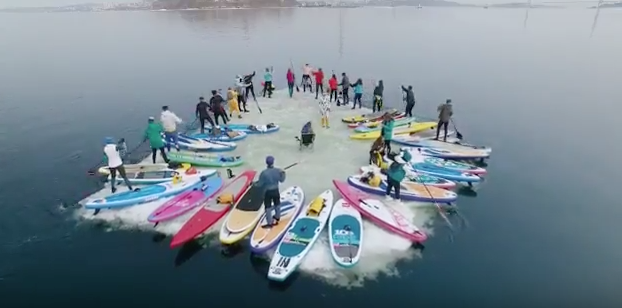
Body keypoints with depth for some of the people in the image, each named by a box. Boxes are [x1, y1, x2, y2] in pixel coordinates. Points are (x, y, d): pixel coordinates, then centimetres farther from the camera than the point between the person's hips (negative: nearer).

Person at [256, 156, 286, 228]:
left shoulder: (264, 173, -24)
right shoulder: (277, 170, -13)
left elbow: (260, 184, -15)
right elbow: (281, 180, 1)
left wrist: (255, 183, 5)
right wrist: (283, 173, 14)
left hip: (267, 192, -4)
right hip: (276, 190, 4)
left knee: (268, 207, 8)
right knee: (277, 204, 27)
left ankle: (269, 223, 15)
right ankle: (277, 217, 48)